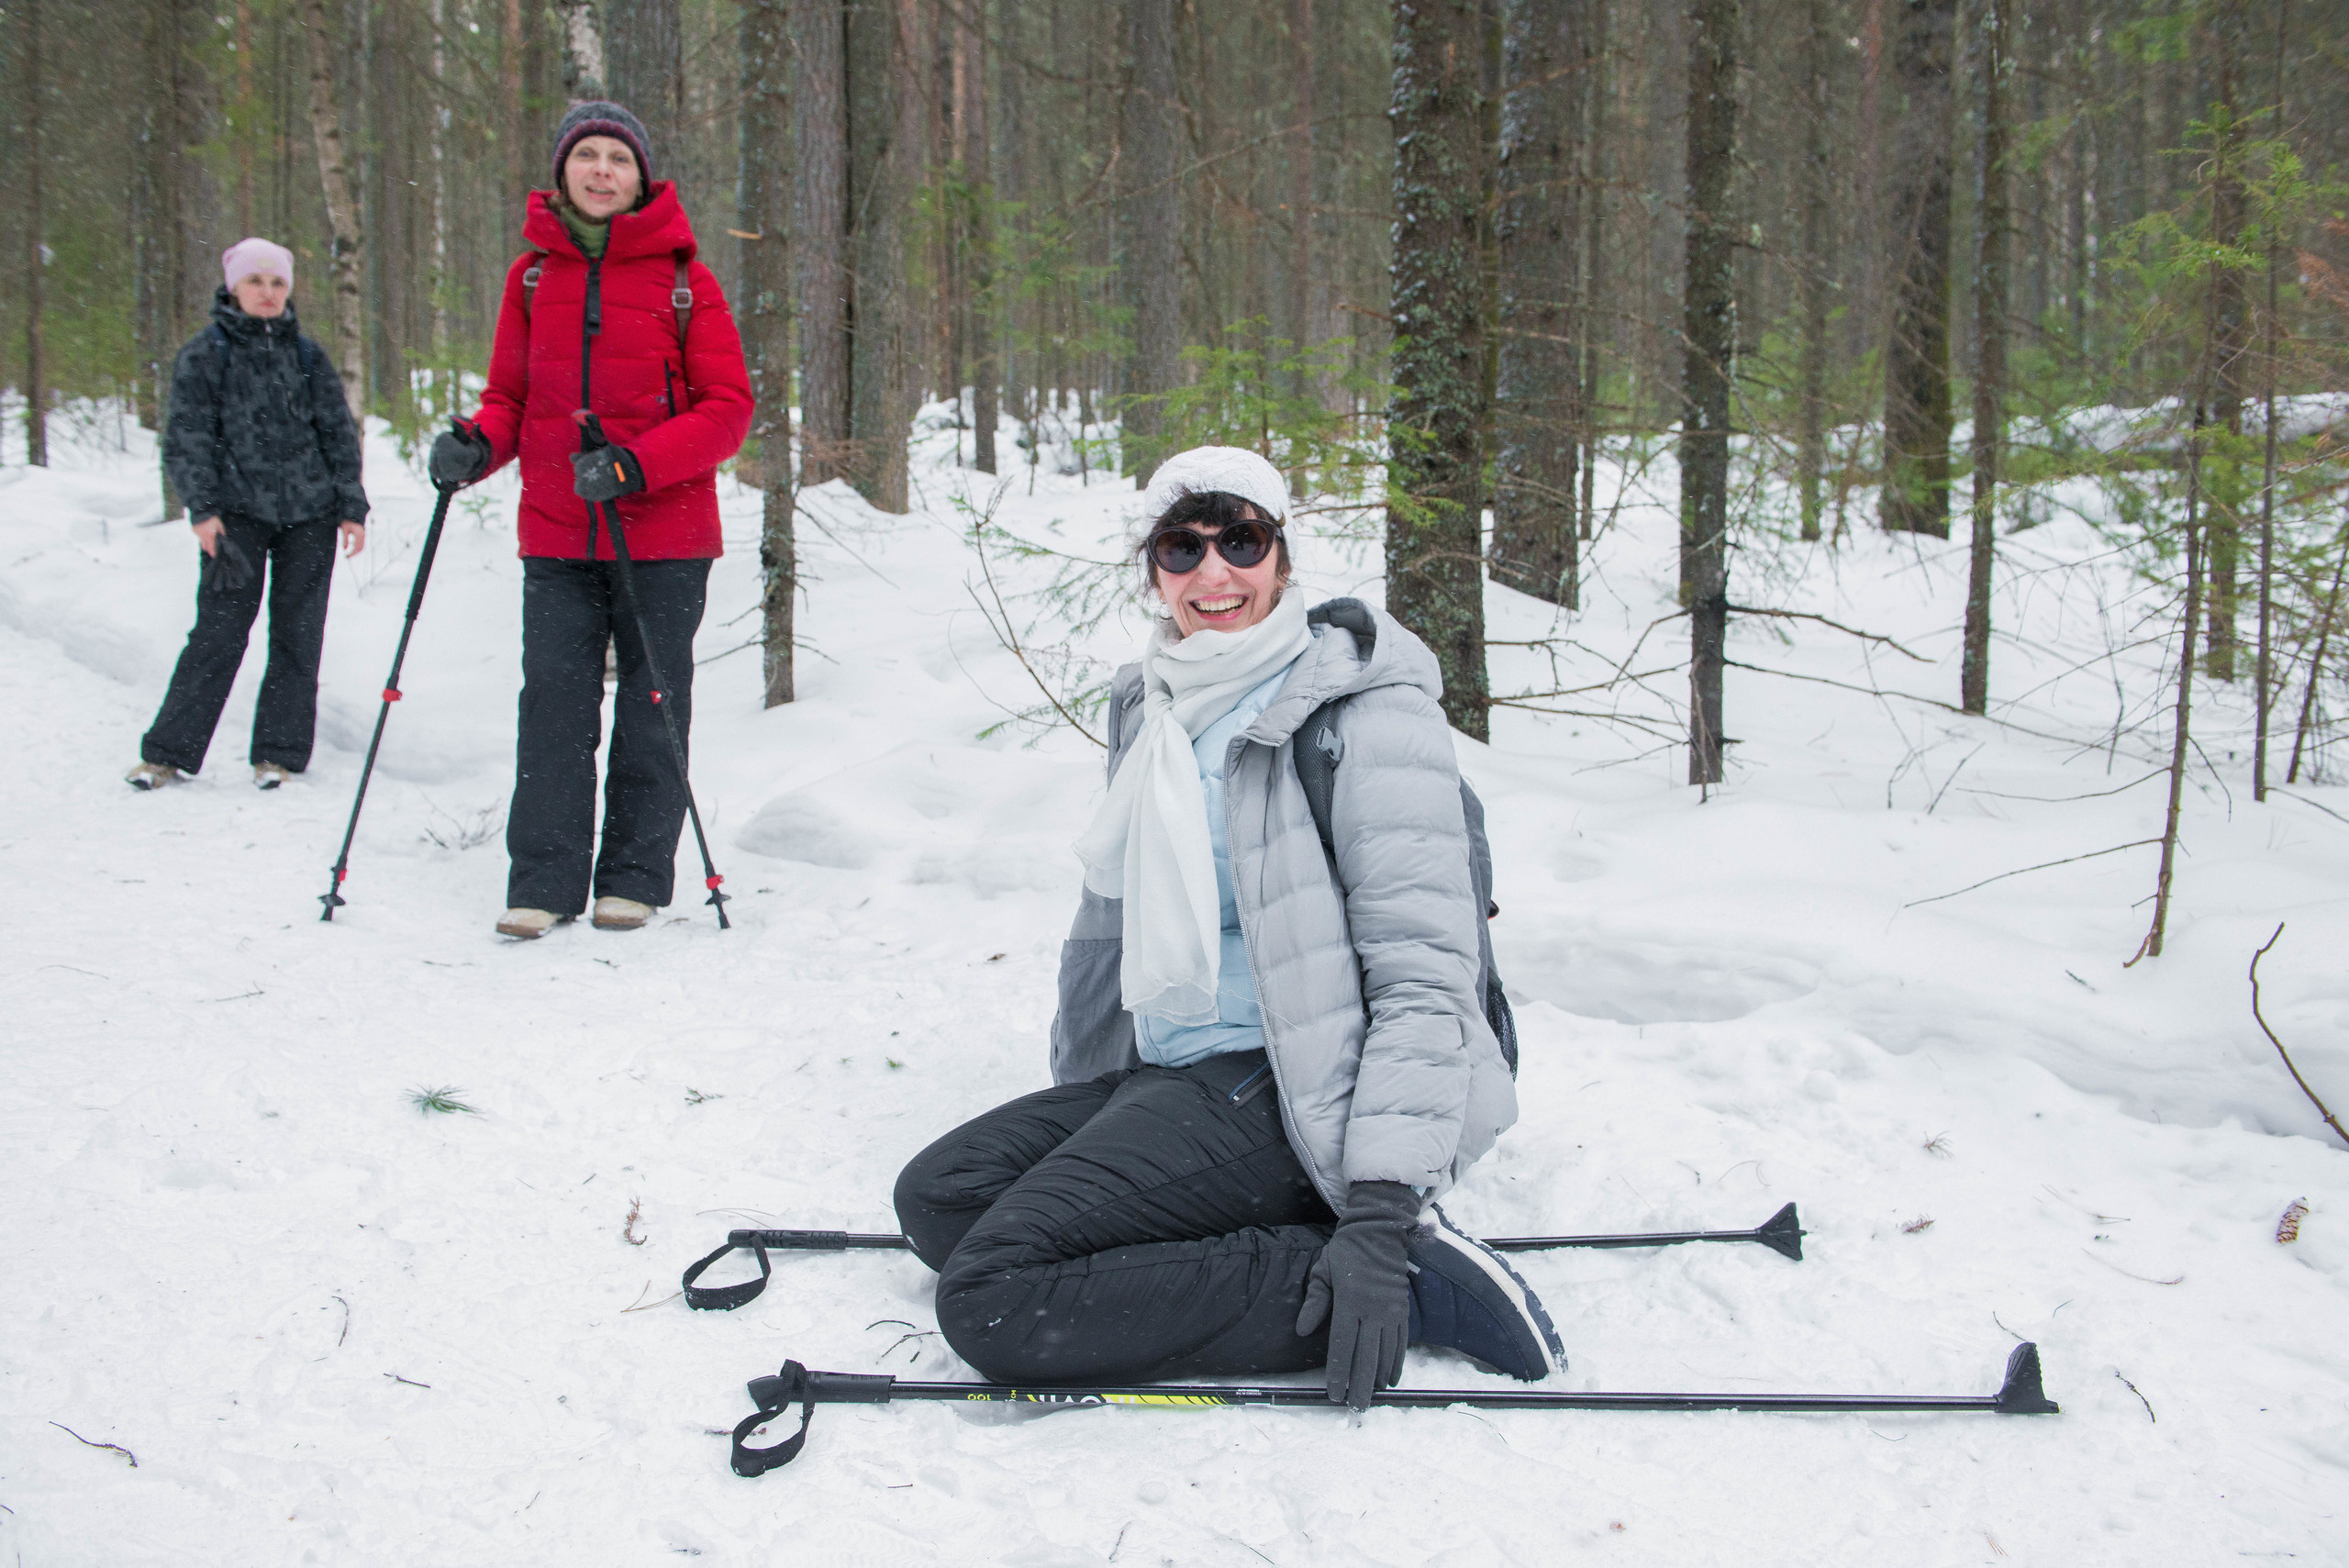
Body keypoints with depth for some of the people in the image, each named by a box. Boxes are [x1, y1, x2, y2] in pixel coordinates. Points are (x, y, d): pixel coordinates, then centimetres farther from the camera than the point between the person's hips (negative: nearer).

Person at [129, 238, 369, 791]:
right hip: (237, 513, -3)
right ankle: (167, 753, 2)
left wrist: (351, 508, 8)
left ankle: (281, 753, 10)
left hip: (309, 515, 3)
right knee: (220, 632, -6)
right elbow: (187, 438, 0)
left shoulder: (307, 356, 10)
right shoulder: (204, 355, 3)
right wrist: (203, 507, -10)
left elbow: (339, 434, 13)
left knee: (298, 635, 2)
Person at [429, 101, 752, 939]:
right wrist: (476, 445, -7)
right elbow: (513, 394, 16)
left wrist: (636, 464, -19)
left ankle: (635, 878, 15)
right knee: (554, 704, -2)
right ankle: (544, 882, 4)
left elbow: (727, 406, -5)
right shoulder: (531, 276, 9)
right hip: (556, 535, 2)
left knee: (651, 706, 5)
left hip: (663, 534, -2)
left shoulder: (682, 281, -1)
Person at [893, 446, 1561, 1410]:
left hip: (1284, 1092, -9)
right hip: (1159, 1076, 9)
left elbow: (1424, 974, -18)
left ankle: (1411, 1280, -18)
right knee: (934, 1195, 0)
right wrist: (1077, 1117, 25)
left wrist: (1383, 1213, -26)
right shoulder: (1149, 707, 14)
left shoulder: (1364, 709, -11)